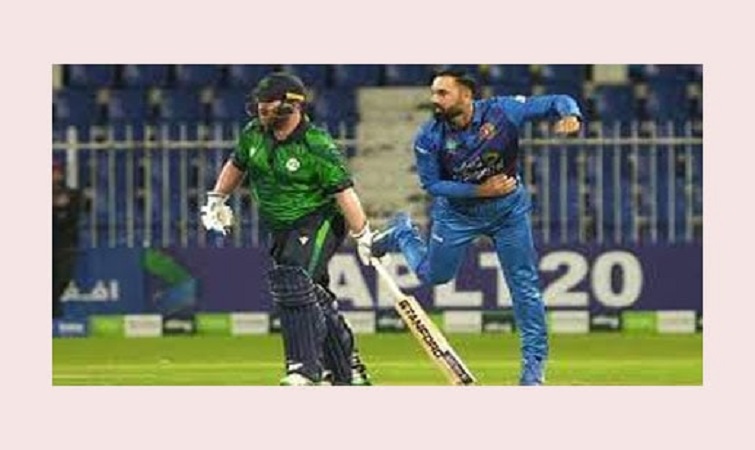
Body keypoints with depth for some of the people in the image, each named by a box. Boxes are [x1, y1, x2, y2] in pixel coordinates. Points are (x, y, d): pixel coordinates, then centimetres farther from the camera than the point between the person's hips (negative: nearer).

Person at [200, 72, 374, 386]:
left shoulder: (317, 146, -21)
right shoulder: (254, 134, 0)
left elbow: (343, 191, -22)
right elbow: (236, 165, 20)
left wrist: (362, 235, -23)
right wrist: (216, 200, 18)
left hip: (319, 221, -7)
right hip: (281, 228, 7)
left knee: (293, 284, -25)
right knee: (314, 298, 11)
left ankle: (307, 369, -24)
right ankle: (347, 372, 24)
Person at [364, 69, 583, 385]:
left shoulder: (502, 111, -24)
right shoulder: (429, 138, -22)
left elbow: (555, 103, -19)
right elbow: (432, 184, -14)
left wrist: (570, 116, -43)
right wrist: (479, 190, -24)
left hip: (508, 208, 0)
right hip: (457, 211, 0)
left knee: (525, 285, -3)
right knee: (433, 276, 15)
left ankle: (534, 366, 7)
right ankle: (402, 234, 45)